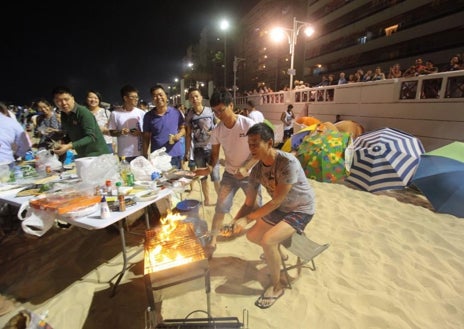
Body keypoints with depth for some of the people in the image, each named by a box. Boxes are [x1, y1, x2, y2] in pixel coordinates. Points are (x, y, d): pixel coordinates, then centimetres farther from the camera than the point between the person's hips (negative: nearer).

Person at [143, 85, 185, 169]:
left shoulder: (176, 112, 0)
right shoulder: (148, 116, 2)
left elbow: (183, 128, 9)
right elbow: (146, 138, 6)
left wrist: (179, 135, -14)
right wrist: (145, 157, 1)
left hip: (175, 156, 0)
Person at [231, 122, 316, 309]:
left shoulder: (288, 163, -32)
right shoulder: (256, 170, -11)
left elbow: (276, 201, -30)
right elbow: (249, 203, -5)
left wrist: (247, 219, -29)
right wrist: (234, 222, -20)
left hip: (301, 210, -7)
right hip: (280, 208, 7)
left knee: (267, 240, -24)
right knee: (252, 235, 11)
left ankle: (277, 285, 3)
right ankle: (277, 252, 42)